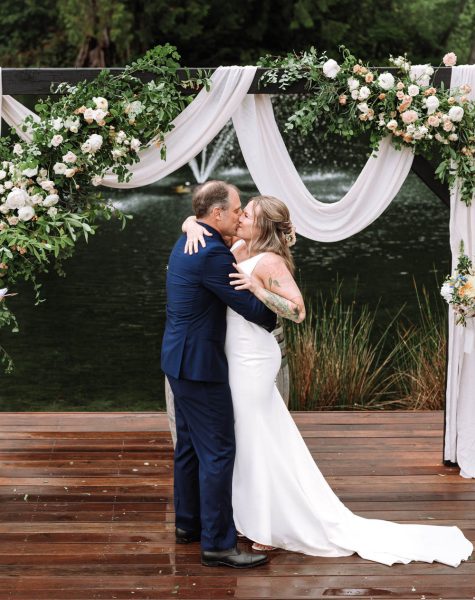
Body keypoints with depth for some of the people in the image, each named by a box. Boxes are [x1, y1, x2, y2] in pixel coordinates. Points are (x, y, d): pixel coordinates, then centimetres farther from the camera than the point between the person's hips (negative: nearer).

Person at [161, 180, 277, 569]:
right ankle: (217, 543, 0)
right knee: (218, 452, -5)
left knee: (190, 445, 19)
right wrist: (274, 319, 3)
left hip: (180, 359, 11)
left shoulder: (187, 243, 11)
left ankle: (189, 522, 32)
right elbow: (250, 307, -17)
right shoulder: (213, 253, -21)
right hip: (199, 364, -11)